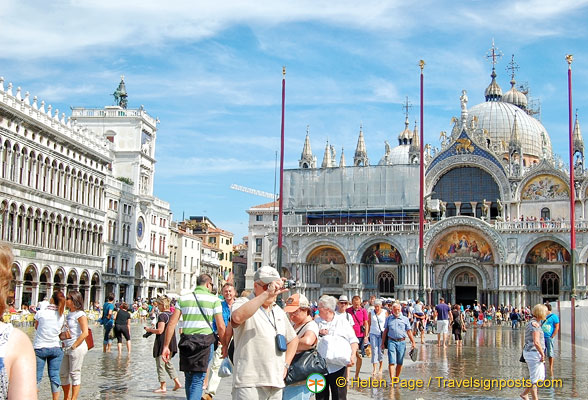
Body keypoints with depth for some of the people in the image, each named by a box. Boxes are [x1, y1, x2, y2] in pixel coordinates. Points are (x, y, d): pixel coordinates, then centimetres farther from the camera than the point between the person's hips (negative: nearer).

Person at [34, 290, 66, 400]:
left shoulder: (41, 313, -9)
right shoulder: (62, 316, -2)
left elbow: (36, 327, 7)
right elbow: (60, 330, 7)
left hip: (40, 348, -2)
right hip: (55, 348, 2)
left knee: (36, 376, 3)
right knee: (55, 376, 7)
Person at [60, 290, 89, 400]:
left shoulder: (80, 314, -11)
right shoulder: (69, 314, 15)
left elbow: (85, 333, -18)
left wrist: (74, 346, -16)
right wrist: (64, 342, 14)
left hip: (77, 348, -9)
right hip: (67, 349, 9)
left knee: (75, 374, -3)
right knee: (63, 374, 11)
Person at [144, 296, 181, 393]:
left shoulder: (162, 315, -16)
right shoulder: (171, 315, 10)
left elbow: (160, 331, -21)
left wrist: (150, 330, -5)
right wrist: (153, 330, 19)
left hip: (162, 343, -9)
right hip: (171, 343, 9)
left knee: (160, 365, 2)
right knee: (168, 363, 19)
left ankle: (163, 387, 6)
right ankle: (177, 382, 17)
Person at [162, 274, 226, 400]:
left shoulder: (183, 298, 9)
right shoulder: (214, 299, 1)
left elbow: (172, 323, 3)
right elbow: (220, 326, -3)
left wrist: (166, 346, 5)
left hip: (186, 341, 3)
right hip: (204, 341, -3)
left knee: (188, 378, 17)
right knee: (198, 380, -2)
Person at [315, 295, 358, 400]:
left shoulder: (341, 321, 4)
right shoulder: (317, 322, 12)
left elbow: (353, 340, 1)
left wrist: (353, 355, -14)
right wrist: (318, 333, -9)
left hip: (338, 366, -3)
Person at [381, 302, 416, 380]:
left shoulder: (405, 319, 8)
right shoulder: (388, 319, 10)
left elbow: (409, 331, 7)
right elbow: (385, 331, 14)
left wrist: (413, 342, 0)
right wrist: (383, 343, 12)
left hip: (402, 342, 1)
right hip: (391, 341, -1)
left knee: (400, 363, 6)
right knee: (391, 362, -10)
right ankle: (392, 379, -14)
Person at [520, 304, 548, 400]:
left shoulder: (532, 323, 14)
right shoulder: (535, 324, -18)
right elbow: (536, 342, -24)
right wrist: (542, 354, -16)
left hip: (529, 352, 10)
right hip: (534, 353, -10)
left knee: (540, 376, 18)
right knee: (535, 379, -2)